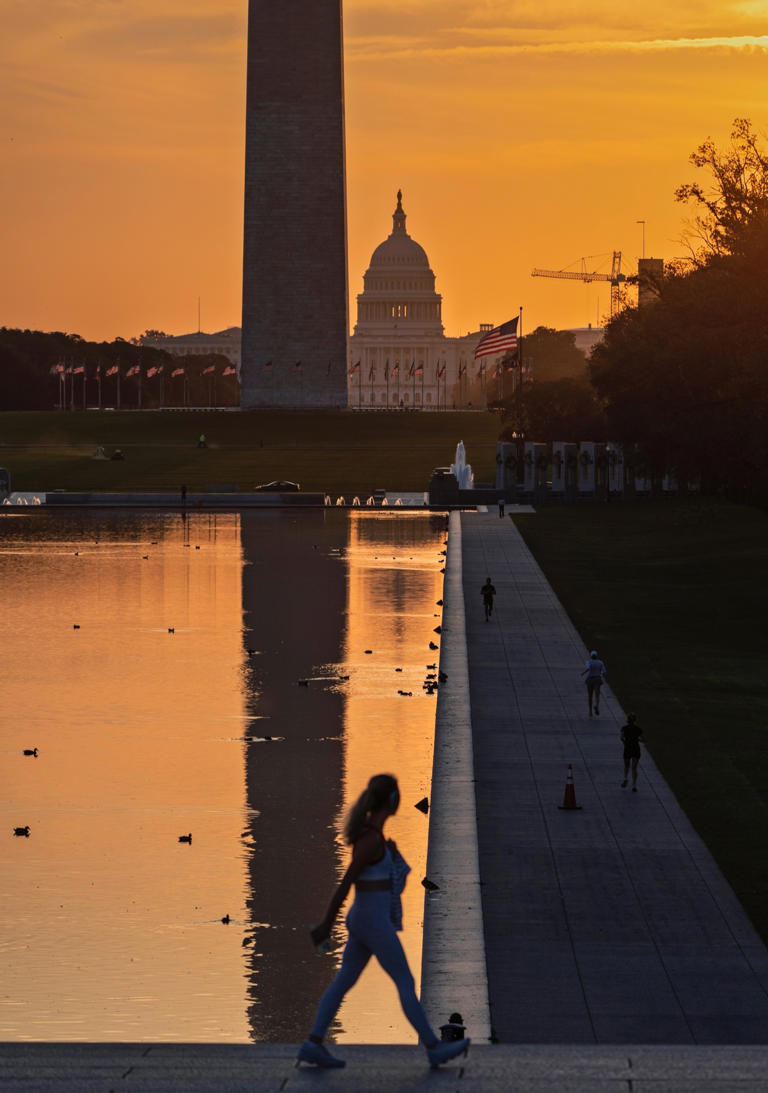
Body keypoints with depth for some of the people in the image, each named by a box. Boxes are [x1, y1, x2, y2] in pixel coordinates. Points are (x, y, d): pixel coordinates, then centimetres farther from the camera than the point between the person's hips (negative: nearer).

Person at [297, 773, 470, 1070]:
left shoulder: (367, 830, 7)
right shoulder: (372, 839, -21)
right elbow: (345, 884, -19)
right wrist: (327, 925, -15)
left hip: (361, 916, 9)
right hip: (374, 920, -9)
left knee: (344, 981, 9)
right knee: (406, 983, 0)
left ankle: (313, 1044, 7)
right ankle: (434, 1047, 7)